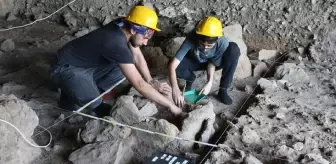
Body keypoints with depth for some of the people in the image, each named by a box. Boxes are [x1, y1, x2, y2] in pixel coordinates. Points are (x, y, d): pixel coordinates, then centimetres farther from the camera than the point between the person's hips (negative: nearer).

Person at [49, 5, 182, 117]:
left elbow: (137, 56, 6)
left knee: (124, 69, -2)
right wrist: (170, 105, -28)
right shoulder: (117, 43, -35)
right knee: (93, 101, -34)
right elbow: (139, 84, -34)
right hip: (66, 69, -9)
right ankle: (72, 97, 2)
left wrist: (151, 81, -6)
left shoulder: (123, 25, -10)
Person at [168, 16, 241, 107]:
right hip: (194, 61, 0)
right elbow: (172, 65, -42)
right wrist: (175, 89, -53)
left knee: (234, 49, -30)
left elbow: (212, 63, -21)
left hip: (215, 61, 1)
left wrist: (209, 82, -37)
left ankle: (223, 90, -19)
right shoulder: (191, 38, -38)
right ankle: (191, 78, 3)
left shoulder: (223, 43, -35)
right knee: (174, 65, -32)